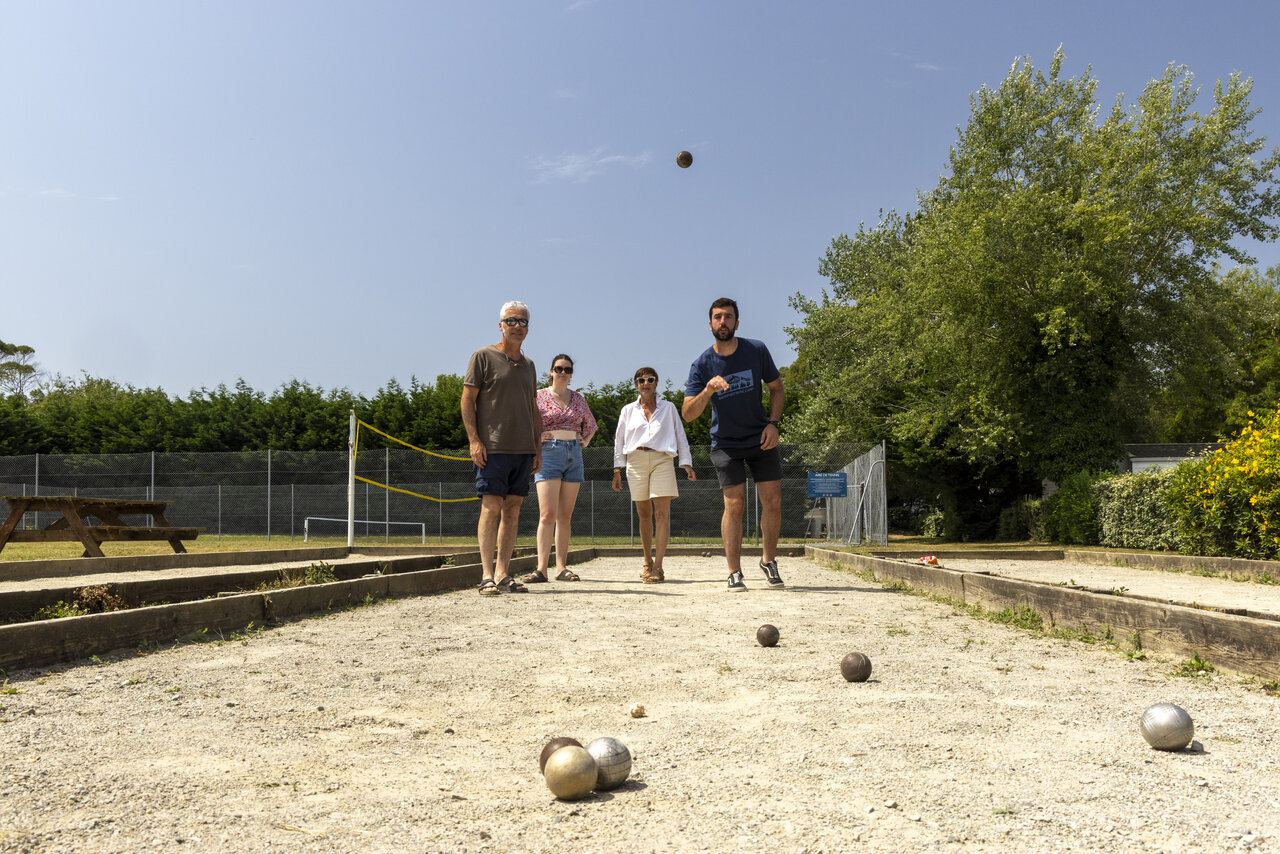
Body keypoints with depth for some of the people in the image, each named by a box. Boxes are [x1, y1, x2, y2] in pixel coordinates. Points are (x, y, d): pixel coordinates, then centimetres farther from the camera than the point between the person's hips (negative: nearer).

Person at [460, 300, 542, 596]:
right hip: (492, 447, -6)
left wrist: (537, 447, 14)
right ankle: (487, 576, -5)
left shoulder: (528, 364, 18)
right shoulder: (483, 356, 1)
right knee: (491, 507, -8)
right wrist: (474, 439, -12)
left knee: (512, 510, 5)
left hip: (523, 449, 6)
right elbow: (467, 399, -3)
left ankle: (503, 575, 9)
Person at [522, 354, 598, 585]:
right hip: (549, 453, -4)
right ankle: (541, 568, -13)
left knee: (565, 516, 4)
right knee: (548, 514, -13)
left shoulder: (578, 398, 14)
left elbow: (590, 424, 30)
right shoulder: (539, 396, 1)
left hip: (574, 455, 4)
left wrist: (585, 442, 16)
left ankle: (562, 567, 7)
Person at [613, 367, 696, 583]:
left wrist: (686, 463, 3)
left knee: (661, 514, -12)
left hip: (662, 460, -1)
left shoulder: (668, 408, 11)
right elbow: (619, 440, 14)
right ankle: (647, 561, 24)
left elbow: (680, 436, 12)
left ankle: (657, 567, -17)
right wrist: (617, 470, 7)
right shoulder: (628, 410, 14)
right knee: (644, 515, 6)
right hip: (636, 462, 2)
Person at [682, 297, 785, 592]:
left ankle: (769, 561, 19)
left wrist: (773, 423, -7)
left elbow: (776, 387, 7)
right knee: (734, 504, -8)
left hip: (761, 439, 2)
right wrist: (707, 391, -33)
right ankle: (734, 573, 0)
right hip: (726, 444, -1)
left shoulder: (756, 350, -6)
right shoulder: (702, 365, -10)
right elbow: (687, 414, -15)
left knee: (773, 501, -2)